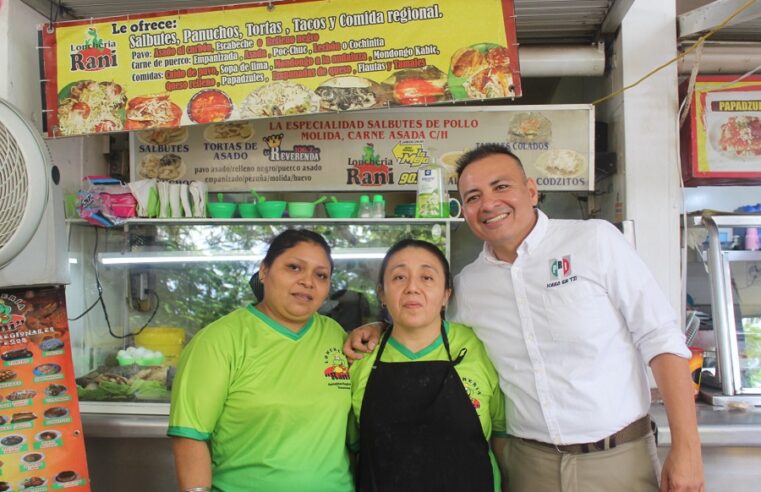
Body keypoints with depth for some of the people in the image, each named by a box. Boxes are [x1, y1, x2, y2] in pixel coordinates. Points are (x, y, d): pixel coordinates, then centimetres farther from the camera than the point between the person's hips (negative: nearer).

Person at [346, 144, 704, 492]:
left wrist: (686, 447, -11)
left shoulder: (595, 239, -7)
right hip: (529, 462, 3)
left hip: (619, 457, -2)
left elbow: (661, 339, -7)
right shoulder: (467, 284, 2)